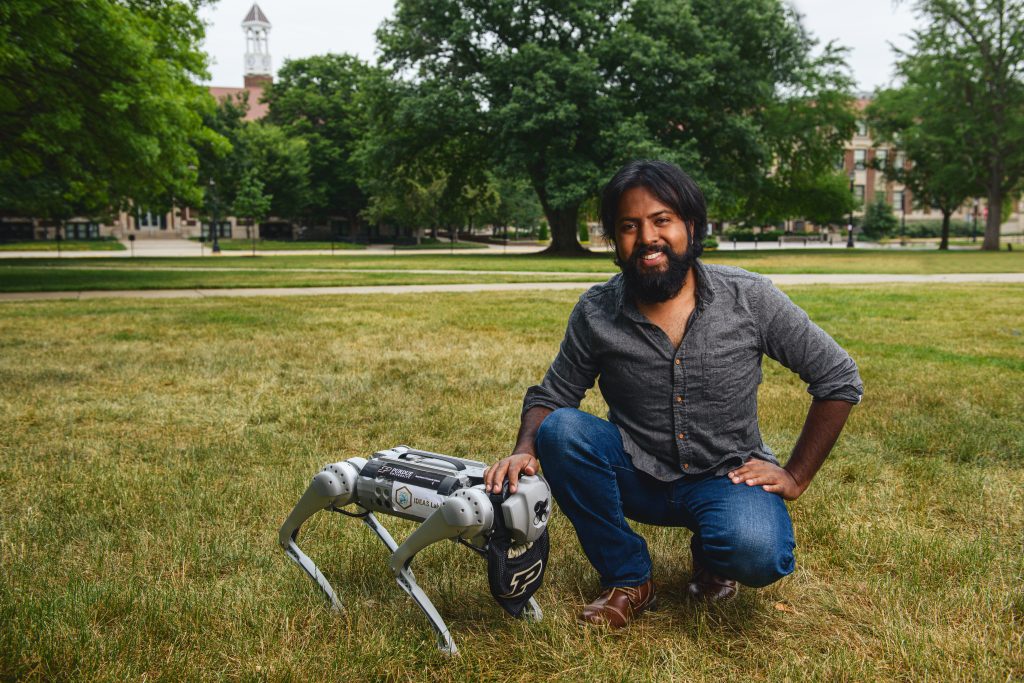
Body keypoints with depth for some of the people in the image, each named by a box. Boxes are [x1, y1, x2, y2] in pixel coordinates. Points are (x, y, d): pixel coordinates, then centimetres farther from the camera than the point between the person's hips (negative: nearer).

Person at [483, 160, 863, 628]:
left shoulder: (749, 298, -12)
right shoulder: (596, 312, -9)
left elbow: (839, 378, -4)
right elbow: (550, 396, 2)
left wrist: (796, 476, -5)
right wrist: (525, 450, -20)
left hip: (727, 478, -1)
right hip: (637, 476, 2)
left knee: (757, 553, -33)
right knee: (561, 430, -25)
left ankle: (711, 554, 8)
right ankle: (628, 579, -5)